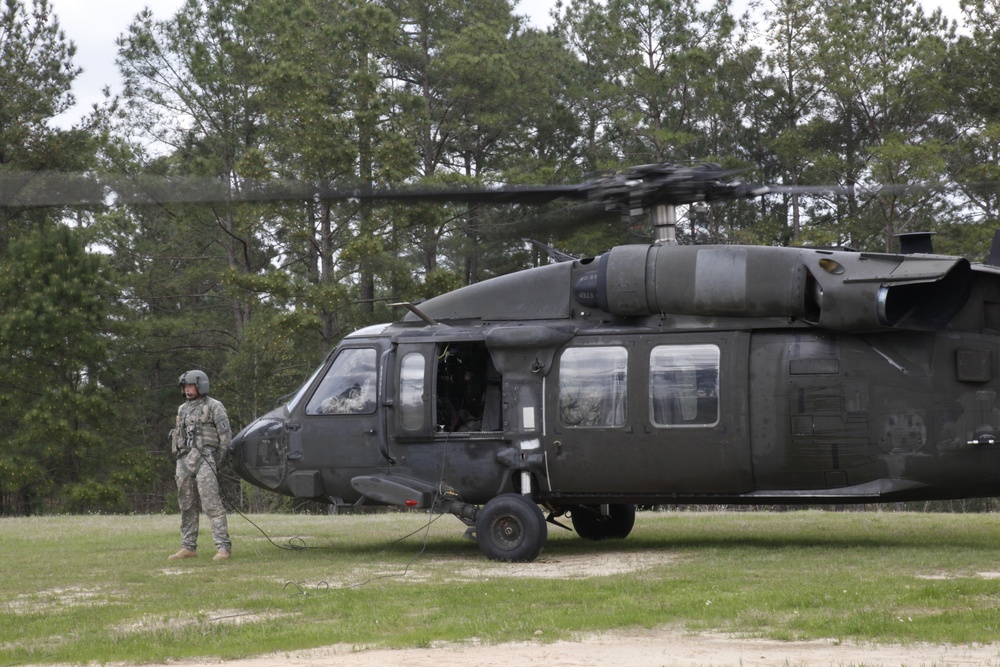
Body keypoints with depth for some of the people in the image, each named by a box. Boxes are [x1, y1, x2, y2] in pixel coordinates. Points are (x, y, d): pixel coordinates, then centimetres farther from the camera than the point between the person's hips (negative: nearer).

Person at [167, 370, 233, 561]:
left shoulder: (214, 407, -2)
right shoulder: (183, 409, 19)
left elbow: (226, 435, -4)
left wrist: (216, 460, -6)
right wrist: (180, 457, 12)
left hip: (204, 459, -7)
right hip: (184, 460, 7)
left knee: (212, 504, -12)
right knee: (187, 506, 8)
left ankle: (223, 547, -14)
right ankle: (188, 547, 14)